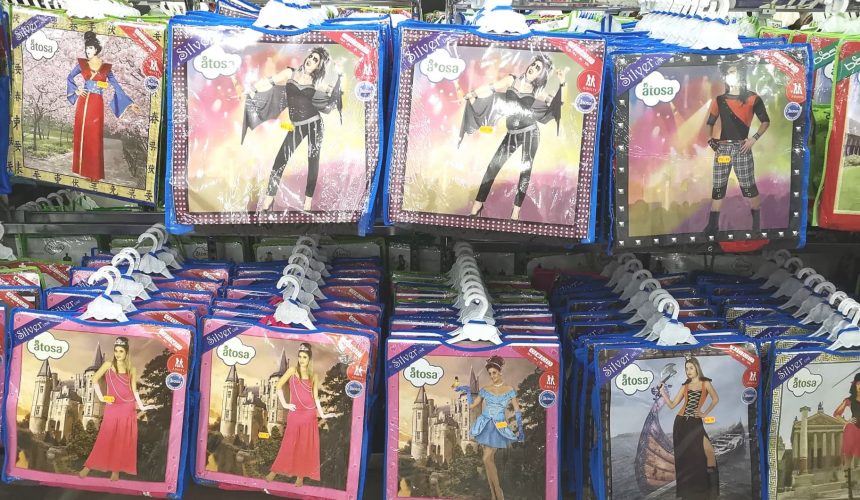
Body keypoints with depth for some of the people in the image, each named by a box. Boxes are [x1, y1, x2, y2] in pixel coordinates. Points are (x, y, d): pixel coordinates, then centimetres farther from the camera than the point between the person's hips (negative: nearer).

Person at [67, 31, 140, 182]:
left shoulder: (105, 67, 5)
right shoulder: (82, 63, 6)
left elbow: (116, 86, 4)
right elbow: (70, 77, 15)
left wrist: (129, 104, 0)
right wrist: (76, 90, 0)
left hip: (97, 104, -1)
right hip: (83, 102, 1)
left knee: (95, 137, 0)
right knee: (82, 134, 3)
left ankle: (94, 172, 5)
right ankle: (82, 168, 12)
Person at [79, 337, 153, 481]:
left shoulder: (132, 369, 6)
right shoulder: (108, 365, 2)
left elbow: (134, 389, 7)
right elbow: (95, 380, 5)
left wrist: (141, 406, 0)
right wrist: (100, 397, -4)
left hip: (128, 408, 1)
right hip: (112, 407, -1)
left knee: (122, 440, 2)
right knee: (105, 438, -3)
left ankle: (116, 469, 8)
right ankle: (89, 466, 5)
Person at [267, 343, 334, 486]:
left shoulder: (314, 375, 6)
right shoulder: (292, 370, 1)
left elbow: (315, 396, 6)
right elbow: (278, 386, 1)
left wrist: (322, 414, -2)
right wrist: (284, 404, -4)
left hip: (309, 413, 1)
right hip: (295, 413, -1)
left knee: (306, 444, 3)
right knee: (289, 443, 0)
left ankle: (301, 475, 11)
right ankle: (275, 470, 11)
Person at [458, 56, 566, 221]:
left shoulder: (537, 92, 4)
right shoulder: (512, 80, 5)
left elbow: (556, 103, 0)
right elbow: (490, 88, 0)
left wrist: (561, 83, -9)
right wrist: (471, 95, -11)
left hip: (530, 133, 0)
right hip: (512, 134, 1)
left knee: (525, 171, 0)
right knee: (493, 166, -3)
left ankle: (516, 210, 8)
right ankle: (478, 204, 5)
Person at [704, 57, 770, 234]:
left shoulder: (752, 98, 3)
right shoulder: (719, 100, 11)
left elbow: (765, 121, 5)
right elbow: (711, 122, 20)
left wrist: (754, 139, -7)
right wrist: (710, 138, 3)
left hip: (742, 148, -3)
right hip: (722, 148, 3)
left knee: (749, 187, -1)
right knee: (717, 187, 2)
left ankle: (757, 224, 12)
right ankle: (713, 225, 5)